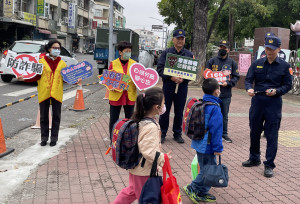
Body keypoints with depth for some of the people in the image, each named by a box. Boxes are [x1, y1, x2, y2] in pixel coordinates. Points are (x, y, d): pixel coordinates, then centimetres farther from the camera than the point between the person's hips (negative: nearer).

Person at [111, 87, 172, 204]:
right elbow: (148, 152, -32)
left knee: (131, 191, 27)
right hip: (144, 172, -8)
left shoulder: (140, 120, -1)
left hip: (135, 167, 9)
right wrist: (162, 158, -18)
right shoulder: (151, 127, -29)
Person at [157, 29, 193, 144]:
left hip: (182, 86, 1)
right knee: (165, 110, 3)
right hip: (168, 85, -1)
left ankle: (177, 134, 21)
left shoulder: (189, 55, 9)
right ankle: (162, 133, 14)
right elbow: (159, 69, -3)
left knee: (179, 111, 8)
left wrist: (183, 79, -12)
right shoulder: (166, 53, 4)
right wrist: (171, 77, -16)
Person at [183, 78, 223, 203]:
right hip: (207, 146, -9)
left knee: (205, 169, 18)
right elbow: (215, 129, -20)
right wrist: (218, 148, -15)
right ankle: (192, 188, 8)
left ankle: (202, 193, 26)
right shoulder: (214, 108, -18)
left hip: (199, 143, 9)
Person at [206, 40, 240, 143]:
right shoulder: (212, 61, 4)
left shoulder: (232, 63, 8)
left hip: (226, 94, 2)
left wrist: (228, 83, -10)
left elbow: (236, 77, 7)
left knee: (224, 115, 11)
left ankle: (224, 133, 23)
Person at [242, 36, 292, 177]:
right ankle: (254, 159, 32)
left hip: (274, 103, -3)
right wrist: (249, 89, -18)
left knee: (271, 135, 0)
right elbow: (248, 79, 4)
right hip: (257, 101, 3)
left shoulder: (284, 66, 2)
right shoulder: (257, 64, 7)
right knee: (254, 132, 13)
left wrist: (276, 91, -16)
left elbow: (287, 85, 3)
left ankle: (269, 165, 10)